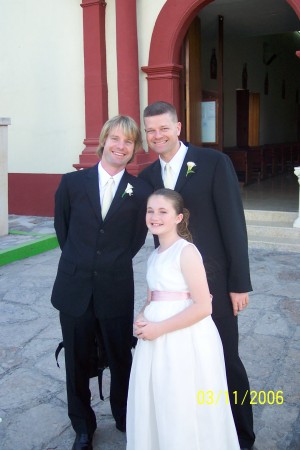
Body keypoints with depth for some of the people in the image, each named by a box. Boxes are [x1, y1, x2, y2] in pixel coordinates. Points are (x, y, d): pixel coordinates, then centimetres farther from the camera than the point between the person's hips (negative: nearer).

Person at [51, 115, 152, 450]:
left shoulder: (140, 191, -4)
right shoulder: (72, 182, -1)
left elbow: (137, 238, 7)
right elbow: (62, 228, 11)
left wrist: (113, 263, 6)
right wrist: (80, 260, 11)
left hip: (117, 291, -1)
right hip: (74, 289, 1)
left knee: (121, 359, 14)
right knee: (77, 362, 14)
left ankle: (125, 418, 41)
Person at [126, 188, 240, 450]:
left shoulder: (187, 252, -14)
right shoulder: (154, 256, 11)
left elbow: (203, 307, -19)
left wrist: (159, 328, -17)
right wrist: (142, 319, -1)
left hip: (185, 341, -7)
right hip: (157, 341, 8)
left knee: (184, 413, 6)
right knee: (156, 408, 18)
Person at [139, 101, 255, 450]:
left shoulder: (214, 162, -9)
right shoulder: (147, 176, 6)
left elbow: (234, 223, -10)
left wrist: (240, 282, -11)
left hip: (214, 280, -4)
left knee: (225, 361, 9)